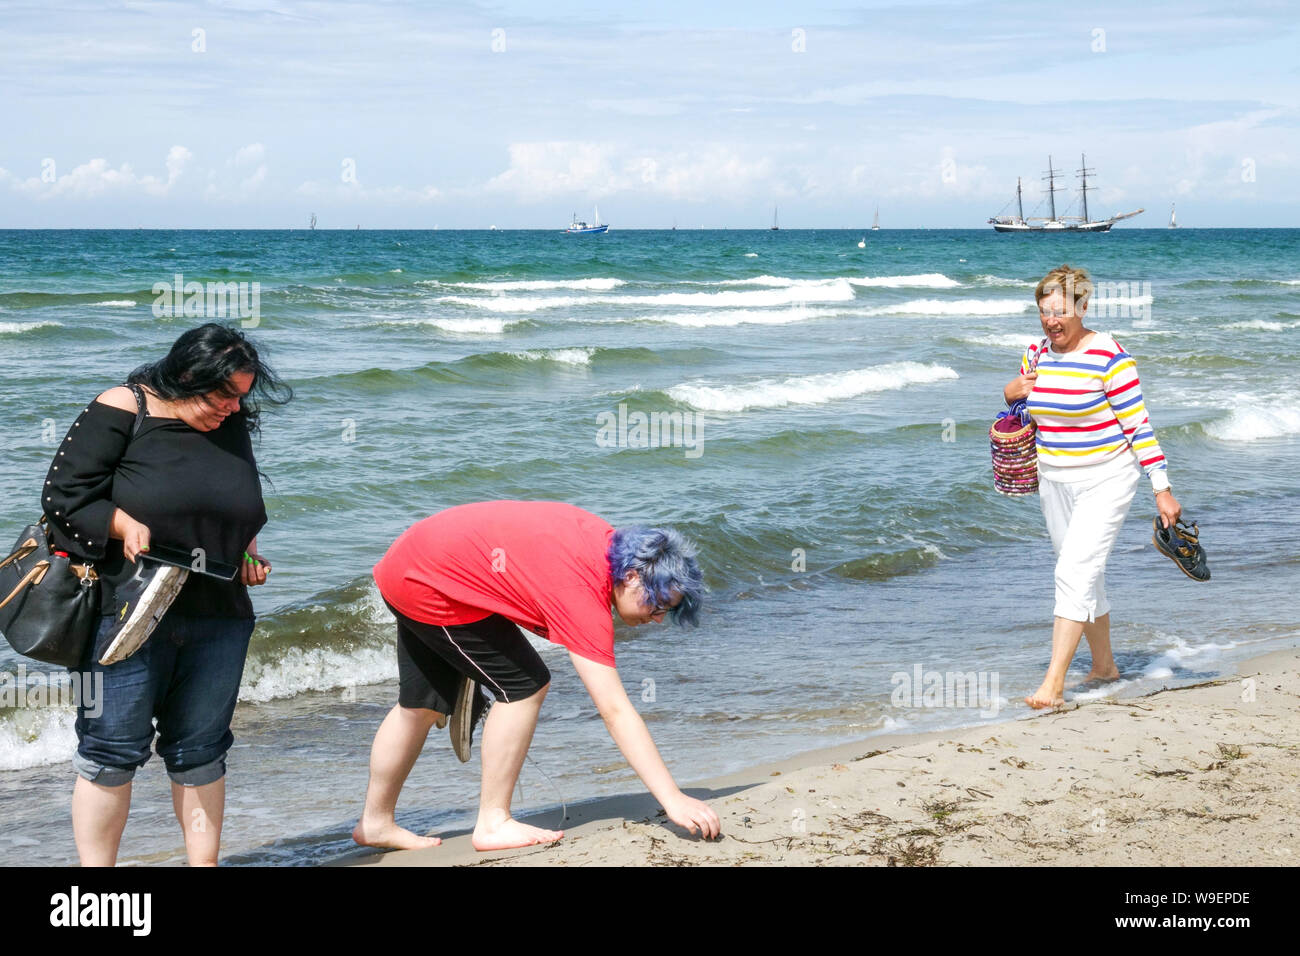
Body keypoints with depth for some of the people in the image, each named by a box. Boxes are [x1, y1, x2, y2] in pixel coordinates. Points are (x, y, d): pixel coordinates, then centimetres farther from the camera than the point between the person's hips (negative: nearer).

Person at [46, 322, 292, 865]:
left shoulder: (231, 424, 12)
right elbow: (65, 493, -6)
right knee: (112, 751, -1)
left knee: (200, 752, 9)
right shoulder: (120, 412, -6)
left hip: (216, 618, 5)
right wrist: (124, 525, -19)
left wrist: (248, 555, 7)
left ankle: (203, 865, 18)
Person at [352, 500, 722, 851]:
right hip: (431, 587, -10)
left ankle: (375, 823, 35)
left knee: (424, 704, 20)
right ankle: (492, 824, -4)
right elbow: (615, 711, -33)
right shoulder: (584, 595, -29)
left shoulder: (604, 538, -4)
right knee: (524, 687, -10)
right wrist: (673, 800, -35)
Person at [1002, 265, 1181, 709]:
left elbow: (1138, 425, -15)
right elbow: (1026, 410, 20)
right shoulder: (1036, 353, 4)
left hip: (1105, 480, -7)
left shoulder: (1109, 356, -17)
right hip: (1055, 482, 7)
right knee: (1084, 576, 16)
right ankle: (1103, 664, 32)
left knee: (1075, 572, -16)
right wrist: (1010, 393, -4)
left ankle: (1054, 683, -19)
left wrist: (1161, 489, -16)